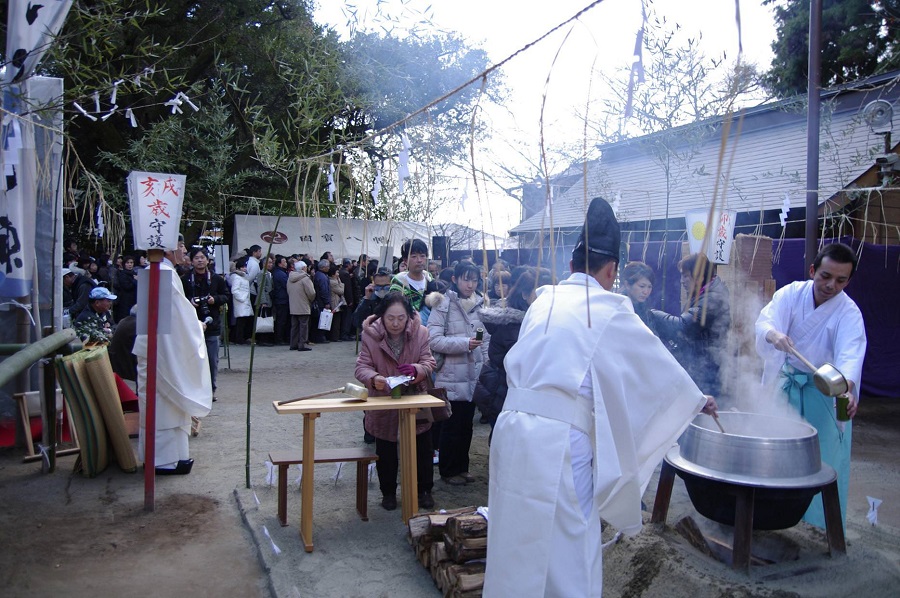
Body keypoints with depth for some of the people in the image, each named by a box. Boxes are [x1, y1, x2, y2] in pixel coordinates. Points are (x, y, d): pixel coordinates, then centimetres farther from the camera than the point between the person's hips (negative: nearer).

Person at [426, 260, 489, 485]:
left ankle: (462, 467, 30)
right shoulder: (443, 305, -10)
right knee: (451, 426, 5)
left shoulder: (480, 304, 6)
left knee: (467, 425, 15)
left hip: (473, 376, 5)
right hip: (451, 376, -5)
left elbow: (487, 338, 12)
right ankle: (448, 471, 21)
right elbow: (434, 340, -17)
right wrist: (465, 343, -22)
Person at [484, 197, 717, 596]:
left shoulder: (543, 302, 11)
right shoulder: (610, 311, -2)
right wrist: (698, 400, 28)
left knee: (517, 540, 18)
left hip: (512, 427, 6)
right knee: (565, 550, 8)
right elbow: (659, 365, 10)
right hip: (561, 441, -5)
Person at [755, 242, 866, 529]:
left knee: (823, 463, -2)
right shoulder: (791, 293, -11)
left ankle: (820, 529, 14)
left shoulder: (849, 313, -17)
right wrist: (774, 335, -52)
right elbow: (765, 321, -28)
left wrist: (847, 387, -53)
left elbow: (850, 354, -33)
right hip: (785, 385, 2)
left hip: (824, 392, -2)